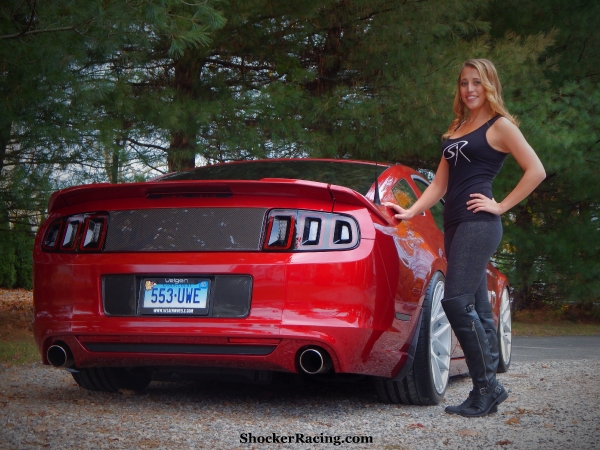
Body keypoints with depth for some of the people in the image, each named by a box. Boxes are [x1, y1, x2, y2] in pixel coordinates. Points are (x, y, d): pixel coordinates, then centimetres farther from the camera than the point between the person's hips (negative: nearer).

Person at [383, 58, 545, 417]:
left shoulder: (500, 126, 0)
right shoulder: (457, 128, 21)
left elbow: (536, 171, -8)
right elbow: (440, 184, 21)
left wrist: (501, 206, -9)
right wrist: (411, 212, 10)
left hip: (478, 223, -8)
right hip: (455, 225, 8)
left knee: (457, 302, -16)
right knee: (478, 310, 7)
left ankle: (487, 386, -10)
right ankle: (489, 391, 10)